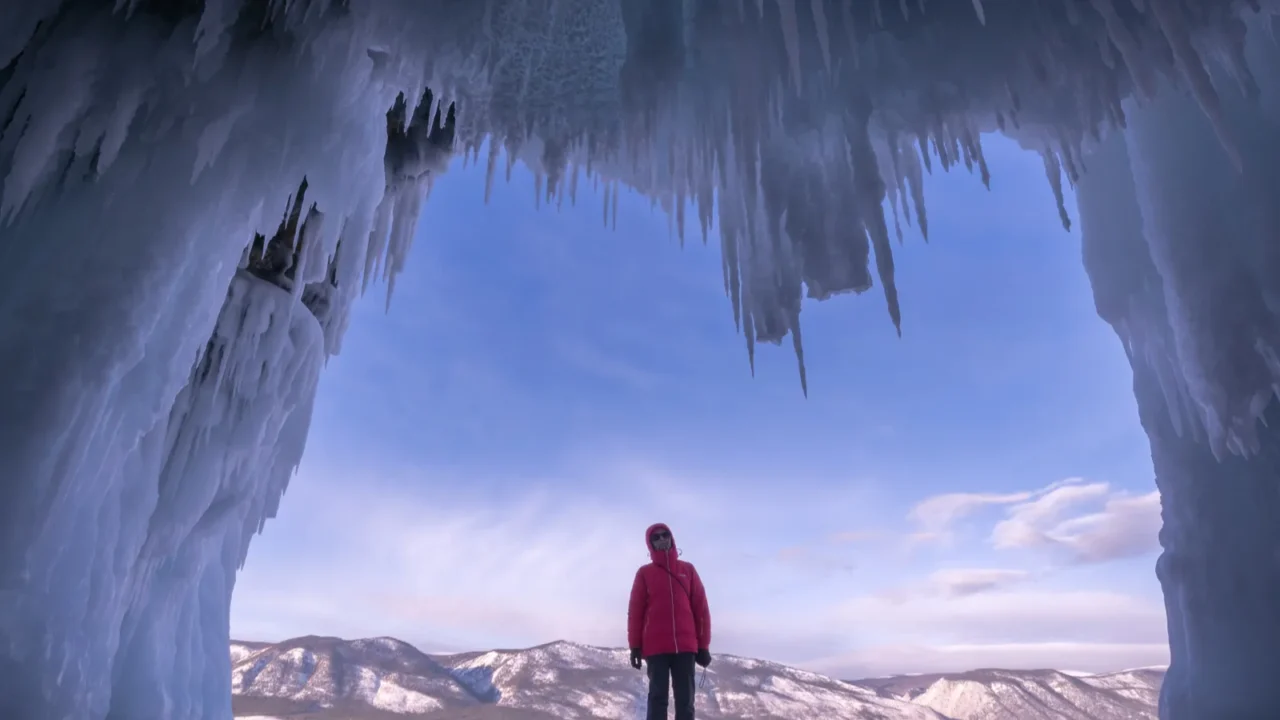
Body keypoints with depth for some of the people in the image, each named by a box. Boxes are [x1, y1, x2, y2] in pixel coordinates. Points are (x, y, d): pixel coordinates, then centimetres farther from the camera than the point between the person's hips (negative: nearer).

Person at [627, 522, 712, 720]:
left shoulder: (688, 569, 11)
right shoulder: (644, 572, 6)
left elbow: (700, 608, 9)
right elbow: (635, 611, 5)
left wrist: (703, 645, 4)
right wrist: (635, 646, -2)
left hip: (685, 646, 2)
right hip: (656, 647, -2)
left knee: (685, 699, 2)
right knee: (658, 697, -3)